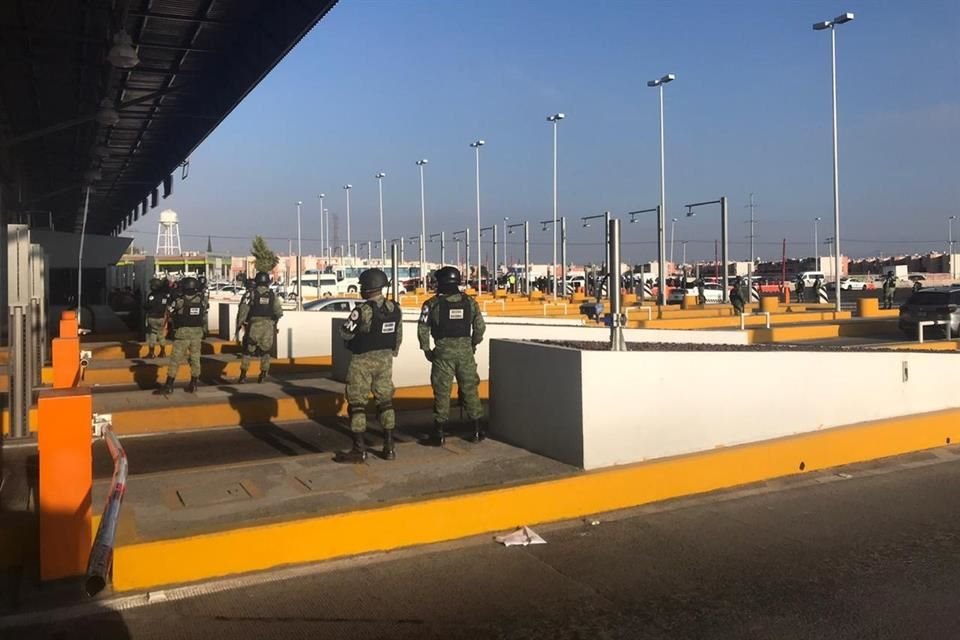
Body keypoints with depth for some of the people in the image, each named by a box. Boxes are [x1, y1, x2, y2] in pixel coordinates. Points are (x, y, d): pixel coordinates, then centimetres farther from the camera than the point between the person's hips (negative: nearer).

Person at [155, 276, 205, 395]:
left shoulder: (179, 301, -11)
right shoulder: (200, 300, -2)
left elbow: (169, 313, 2)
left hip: (182, 333, -3)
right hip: (197, 333, 4)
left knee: (175, 360, 0)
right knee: (195, 359, 11)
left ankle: (169, 386, 0)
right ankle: (193, 385, 16)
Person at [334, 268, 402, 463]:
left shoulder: (363, 311, -21)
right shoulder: (395, 309, -1)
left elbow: (345, 333, -12)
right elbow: (399, 335, 9)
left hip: (363, 361, -6)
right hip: (385, 359, 6)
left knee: (357, 403, 3)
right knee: (385, 401, 13)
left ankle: (359, 450, 4)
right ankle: (389, 447, 14)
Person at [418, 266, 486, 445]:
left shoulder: (432, 304, -4)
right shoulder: (470, 302, 3)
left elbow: (423, 329, -4)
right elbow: (480, 326, 4)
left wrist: (426, 349, 7)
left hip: (443, 351, -2)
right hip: (466, 351, 2)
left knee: (442, 391, 4)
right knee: (470, 389, 11)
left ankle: (439, 432, 7)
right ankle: (477, 428, 17)